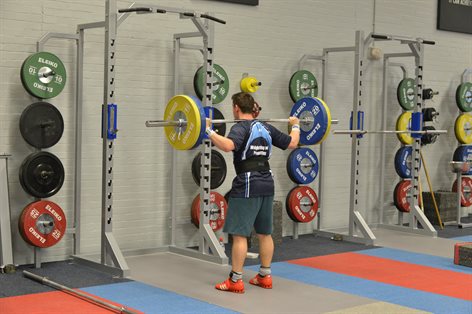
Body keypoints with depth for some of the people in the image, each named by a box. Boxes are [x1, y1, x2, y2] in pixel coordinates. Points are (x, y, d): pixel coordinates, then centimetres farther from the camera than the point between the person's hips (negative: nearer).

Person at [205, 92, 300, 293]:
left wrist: (208, 131, -29)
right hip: (266, 184, 8)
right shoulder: (266, 128, 10)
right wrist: (295, 126, 34)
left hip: (247, 186, -8)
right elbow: (292, 143, 17)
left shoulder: (241, 127, -11)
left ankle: (235, 281, -3)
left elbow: (228, 145, -32)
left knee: (239, 234, -4)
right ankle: (265, 276, 20)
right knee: (264, 232, 14)